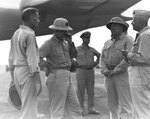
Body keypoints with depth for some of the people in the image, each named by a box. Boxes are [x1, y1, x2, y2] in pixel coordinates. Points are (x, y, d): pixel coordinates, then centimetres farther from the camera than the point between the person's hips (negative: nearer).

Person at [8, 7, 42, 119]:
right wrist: (38, 81, -19)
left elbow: (11, 58, 16)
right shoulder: (29, 35, -14)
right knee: (29, 107, -4)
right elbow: (32, 59, -19)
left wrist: (13, 79, 21)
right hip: (28, 72, -9)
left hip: (17, 72, 9)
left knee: (28, 105, 17)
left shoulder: (16, 34, 12)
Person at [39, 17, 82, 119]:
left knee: (74, 106, 14)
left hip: (67, 76, 9)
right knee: (57, 110, -4)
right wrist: (48, 67, -16)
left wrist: (70, 43, 1)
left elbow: (74, 55, 14)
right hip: (57, 76, -9)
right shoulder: (49, 43, -9)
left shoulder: (64, 42, 15)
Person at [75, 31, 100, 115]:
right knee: (81, 91, -3)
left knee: (91, 91, 3)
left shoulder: (92, 49, 9)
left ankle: (91, 109, 6)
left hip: (90, 71, 4)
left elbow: (100, 56, 22)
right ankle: (81, 109, 1)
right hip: (80, 71, -4)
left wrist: (96, 63, 7)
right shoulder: (77, 49, -1)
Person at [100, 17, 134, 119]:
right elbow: (103, 58, 10)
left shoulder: (128, 40, -3)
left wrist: (114, 71, -16)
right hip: (110, 77, 7)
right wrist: (105, 71, -9)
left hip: (124, 75, -6)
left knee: (125, 106, -9)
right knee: (112, 105, 7)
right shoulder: (108, 43, 18)